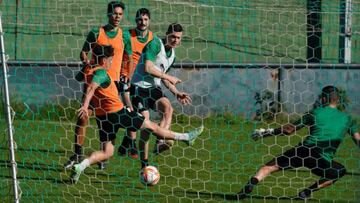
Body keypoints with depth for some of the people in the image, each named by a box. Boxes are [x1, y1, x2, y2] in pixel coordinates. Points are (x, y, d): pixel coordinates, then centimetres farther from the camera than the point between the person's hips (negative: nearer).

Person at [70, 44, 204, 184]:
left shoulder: (89, 72, 11)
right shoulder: (101, 73, -16)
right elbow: (91, 88, -32)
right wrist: (85, 106, -45)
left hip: (102, 115, 8)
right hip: (116, 113, -8)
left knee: (107, 153, 9)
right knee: (150, 125, 7)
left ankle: (80, 166, -14)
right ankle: (186, 137, 21)